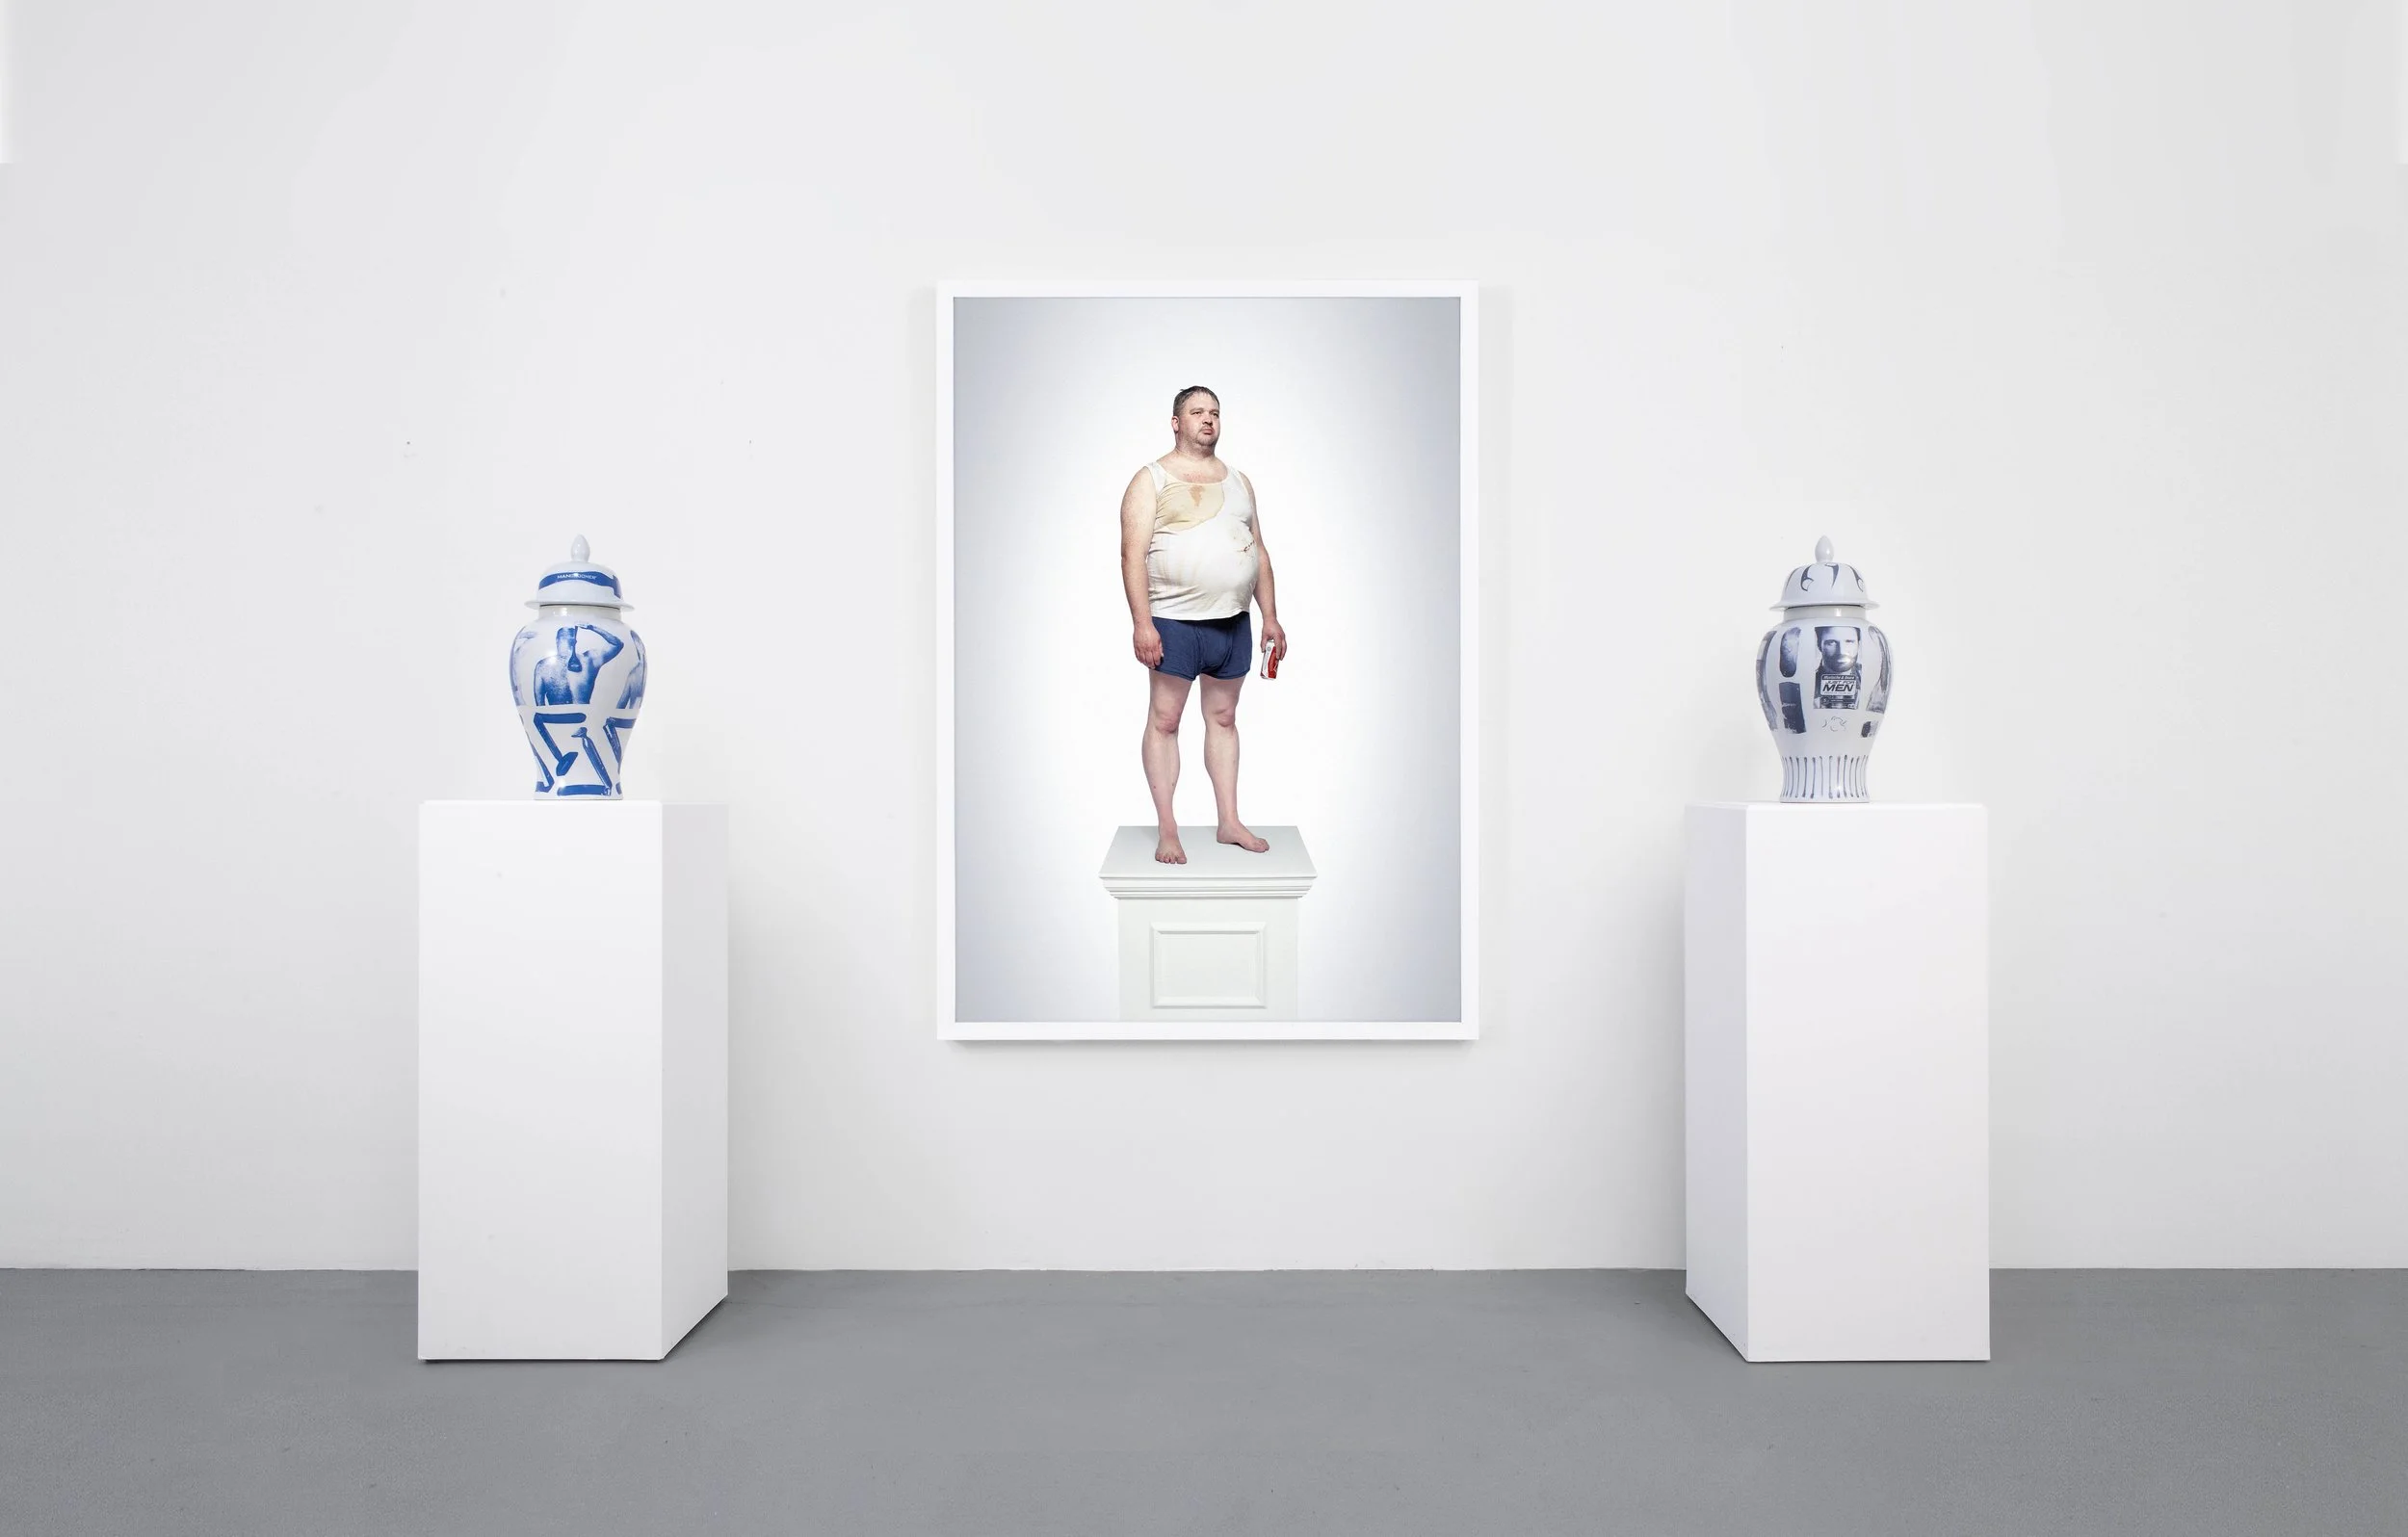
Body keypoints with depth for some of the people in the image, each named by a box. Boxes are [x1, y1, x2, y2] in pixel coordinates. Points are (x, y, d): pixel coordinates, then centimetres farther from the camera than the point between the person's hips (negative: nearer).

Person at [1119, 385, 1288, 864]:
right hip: (1175, 623, -5)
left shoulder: (1238, 481, 15)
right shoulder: (1151, 480, -2)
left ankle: (1229, 823, 19)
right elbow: (1133, 555, -10)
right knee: (1164, 720, -1)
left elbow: (1259, 553, 17)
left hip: (1234, 623, 5)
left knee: (1223, 718, 12)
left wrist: (1271, 617, 11)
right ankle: (1167, 830, 5)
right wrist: (1141, 622, -19)